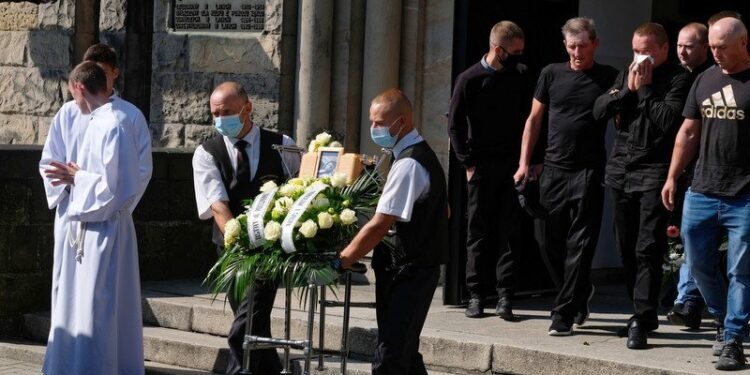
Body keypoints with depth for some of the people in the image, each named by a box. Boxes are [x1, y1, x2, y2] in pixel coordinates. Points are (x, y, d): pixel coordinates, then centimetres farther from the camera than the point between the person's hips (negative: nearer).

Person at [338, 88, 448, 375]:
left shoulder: (408, 165, -19)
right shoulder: (420, 155, 13)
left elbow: (379, 225, -22)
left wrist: (341, 261, -14)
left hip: (409, 271, -11)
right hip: (415, 267, 11)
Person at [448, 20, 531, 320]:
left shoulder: (520, 76, 6)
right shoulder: (470, 79, -3)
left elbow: (530, 118, 12)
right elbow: (455, 124, 1)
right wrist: (468, 163, -5)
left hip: (513, 163, 2)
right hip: (482, 165, -2)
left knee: (509, 231, -3)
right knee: (479, 231, 3)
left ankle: (505, 296, -3)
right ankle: (476, 295, 7)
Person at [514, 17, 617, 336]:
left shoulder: (608, 78, 2)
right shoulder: (552, 74, 8)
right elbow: (534, 119, 13)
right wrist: (524, 163, 7)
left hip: (588, 174, -3)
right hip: (554, 170, 3)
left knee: (579, 246, -6)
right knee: (553, 243, 8)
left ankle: (564, 314, -3)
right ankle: (581, 293, 31)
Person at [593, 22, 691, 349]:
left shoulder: (678, 79, -4)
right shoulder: (626, 75, 16)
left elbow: (668, 120, -16)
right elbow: (599, 110, 8)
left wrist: (644, 88, -10)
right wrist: (628, 89, -4)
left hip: (654, 173, -7)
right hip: (621, 172, 7)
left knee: (647, 250, -11)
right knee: (627, 249, 11)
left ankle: (642, 320, -12)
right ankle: (644, 313, 22)